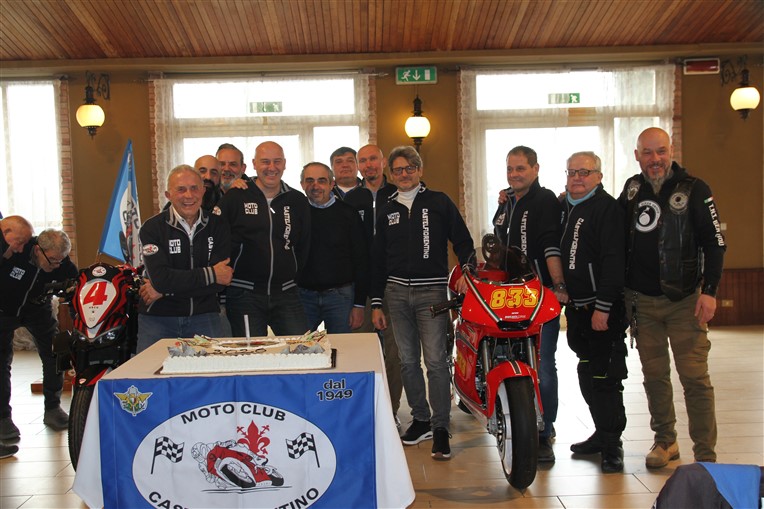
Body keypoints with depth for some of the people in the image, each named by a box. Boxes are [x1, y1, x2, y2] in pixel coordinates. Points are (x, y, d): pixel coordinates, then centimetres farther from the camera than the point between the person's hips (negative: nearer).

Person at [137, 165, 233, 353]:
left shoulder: (218, 226, 2)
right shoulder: (152, 228, -3)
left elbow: (221, 282, -8)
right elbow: (160, 279, -16)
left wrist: (164, 290, -11)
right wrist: (210, 274, -13)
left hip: (204, 316, 1)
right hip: (157, 317, -1)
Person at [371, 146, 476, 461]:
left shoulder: (439, 202, 5)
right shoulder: (387, 211, 14)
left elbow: (463, 241, 5)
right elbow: (378, 259, 15)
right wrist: (376, 303, 11)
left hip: (432, 292, -4)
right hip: (397, 293, 4)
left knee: (435, 360, -8)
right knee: (408, 361, 9)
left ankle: (441, 427, 1)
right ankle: (421, 420, 22)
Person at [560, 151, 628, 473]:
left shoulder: (606, 207, -10)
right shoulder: (563, 206, 15)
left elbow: (613, 261, -17)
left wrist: (603, 306, -21)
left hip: (603, 309, -8)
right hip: (577, 308, 8)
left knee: (604, 378, -5)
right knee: (588, 376, 14)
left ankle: (612, 446, 6)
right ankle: (602, 434, 27)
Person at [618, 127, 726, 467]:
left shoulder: (694, 189, -5)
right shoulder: (632, 188, 9)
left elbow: (715, 243, -6)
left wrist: (709, 291, -13)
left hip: (684, 300, -4)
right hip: (641, 300, 4)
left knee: (694, 377, -5)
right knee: (654, 375, 11)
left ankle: (705, 455, 3)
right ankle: (665, 441, 25)